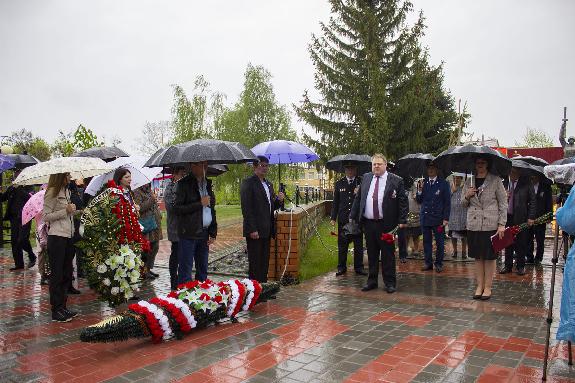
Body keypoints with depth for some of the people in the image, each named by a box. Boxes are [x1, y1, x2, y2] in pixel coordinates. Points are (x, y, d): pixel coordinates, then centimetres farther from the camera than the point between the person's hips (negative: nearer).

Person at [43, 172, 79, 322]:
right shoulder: (52, 193, -10)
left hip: (68, 236, 8)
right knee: (57, 274, -1)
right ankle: (56, 311, 6)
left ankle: (63, 307, 22)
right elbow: (46, 217, -12)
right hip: (57, 238, -8)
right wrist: (66, 211, -17)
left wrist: (73, 210, 8)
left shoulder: (66, 191, 15)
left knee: (67, 273, 12)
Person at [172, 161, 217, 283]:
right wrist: (199, 204, -15)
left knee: (203, 270, 12)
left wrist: (213, 232, 10)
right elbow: (177, 209, -12)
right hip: (188, 234, -6)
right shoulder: (184, 184, -6)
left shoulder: (207, 184, 14)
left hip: (204, 234, 6)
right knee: (185, 270, -3)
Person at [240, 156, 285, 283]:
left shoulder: (268, 184, 18)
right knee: (255, 263, -1)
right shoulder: (248, 183, -8)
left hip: (266, 231, 8)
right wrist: (252, 229, -19)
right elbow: (246, 208, -14)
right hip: (255, 231, -8)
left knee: (264, 262, 12)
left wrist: (278, 200, 0)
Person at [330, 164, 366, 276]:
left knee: (358, 244, 6)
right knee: (342, 244, 6)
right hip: (343, 219, 1)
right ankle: (341, 267, 16)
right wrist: (333, 218, 5)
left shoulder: (362, 182, 3)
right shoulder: (339, 184, 9)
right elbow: (335, 202, 10)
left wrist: (359, 193, -18)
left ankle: (359, 267, 16)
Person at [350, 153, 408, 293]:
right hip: (368, 223, 4)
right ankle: (372, 281, 26)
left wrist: (402, 221, -10)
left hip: (386, 224, -4)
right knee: (372, 254, 13)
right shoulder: (366, 178, 10)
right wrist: (352, 216, 11)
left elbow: (403, 202, -4)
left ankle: (390, 282, 18)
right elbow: (358, 198, 13)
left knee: (388, 254, 5)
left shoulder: (396, 181, -3)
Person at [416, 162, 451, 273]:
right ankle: (428, 263, 17)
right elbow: (419, 201, 8)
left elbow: (447, 202, -1)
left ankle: (439, 264, 13)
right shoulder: (423, 183, 9)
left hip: (438, 218, -3)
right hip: (425, 217, 3)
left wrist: (446, 218, -7)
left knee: (439, 242, 3)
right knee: (426, 241, 8)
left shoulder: (443, 184, 1)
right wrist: (420, 190, -9)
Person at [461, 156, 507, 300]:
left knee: (490, 256, 4)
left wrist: (502, 224, -9)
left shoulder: (495, 180, -2)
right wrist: (467, 196, -8)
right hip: (473, 224, 3)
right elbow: (463, 203, 15)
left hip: (491, 225, -3)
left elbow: (503, 203, -3)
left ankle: (488, 287, 14)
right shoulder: (469, 181, 9)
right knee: (477, 256, 9)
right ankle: (479, 286, 19)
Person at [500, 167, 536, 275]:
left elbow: (532, 201, -2)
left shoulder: (526, 184, -1)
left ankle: (521, 266, 16)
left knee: (521, 244, 4)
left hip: (521, 218, -3)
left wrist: (531, 217, -7)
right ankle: (508, 266, 19)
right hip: (507, 217, 3)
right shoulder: (504, 183, 8)